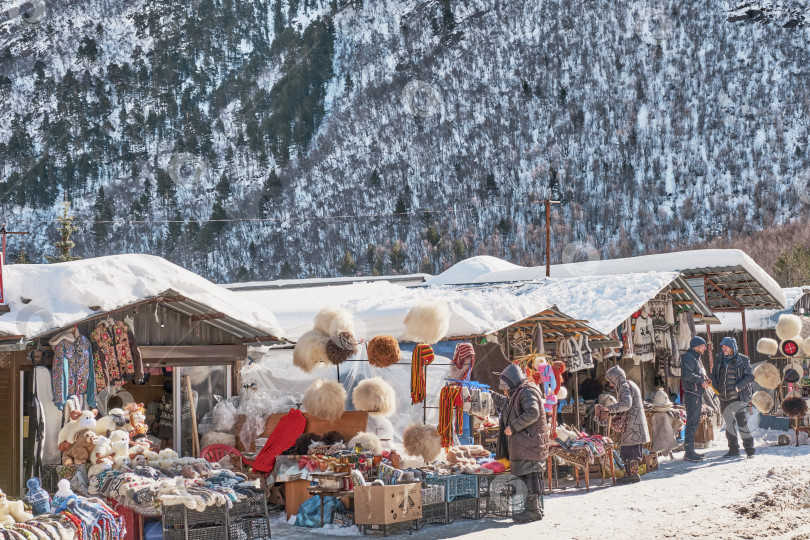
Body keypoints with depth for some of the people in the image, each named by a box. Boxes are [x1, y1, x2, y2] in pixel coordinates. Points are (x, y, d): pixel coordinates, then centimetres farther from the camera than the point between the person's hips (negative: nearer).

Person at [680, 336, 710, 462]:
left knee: (695, 423, 14)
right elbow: (686, 374, -24)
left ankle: (690, 451, 21)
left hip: (697, 395, 11)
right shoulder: (689, 357, -12)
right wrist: (701, 380, -18)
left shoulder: (696, 357, 21)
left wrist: (704, 379, 9)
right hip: (692, 395, -11)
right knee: (691, 423, -11)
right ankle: (689, 453, -11)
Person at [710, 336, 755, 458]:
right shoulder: (719, 359, 9)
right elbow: (714, 374, 18)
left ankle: (749, 449, 0)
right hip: (724, 398, 5)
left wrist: (738, 387, -17)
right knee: (729, 424, 9)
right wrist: (716, 386, 0)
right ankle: (733, 450, 17)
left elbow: (750, 376, -5)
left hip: (738, 397, -5)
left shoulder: (743, 360, -4)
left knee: (742, 423, -10)